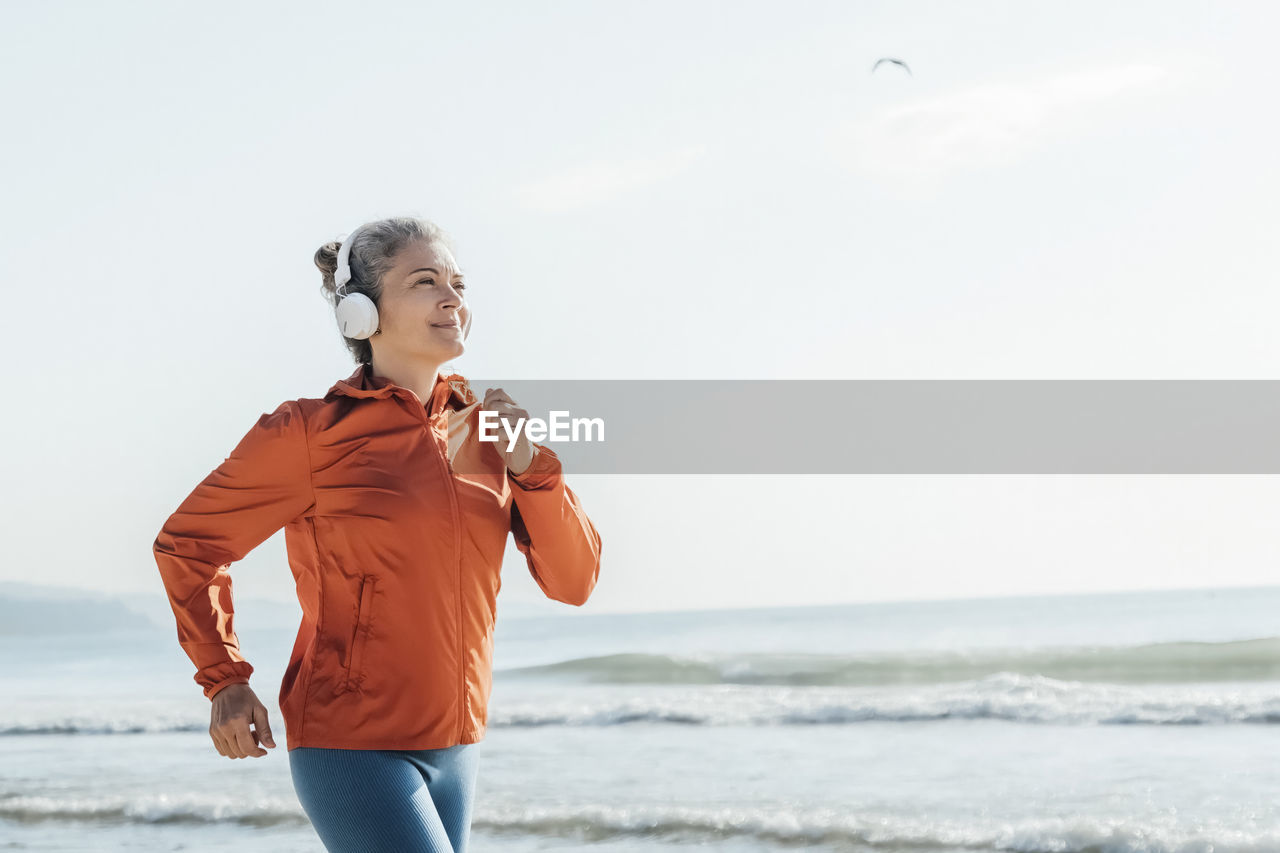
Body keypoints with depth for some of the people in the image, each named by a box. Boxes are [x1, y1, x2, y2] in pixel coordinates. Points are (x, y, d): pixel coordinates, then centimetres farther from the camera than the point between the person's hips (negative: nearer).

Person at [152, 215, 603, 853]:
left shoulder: (483, 429, 5)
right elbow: (187, 542, 3)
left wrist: (530, 465, -9)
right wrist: (224, 680, 1)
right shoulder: (310, 432, -10)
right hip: (353, 749, -6)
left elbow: (573, 581, 4)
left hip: (452, 747, 6)